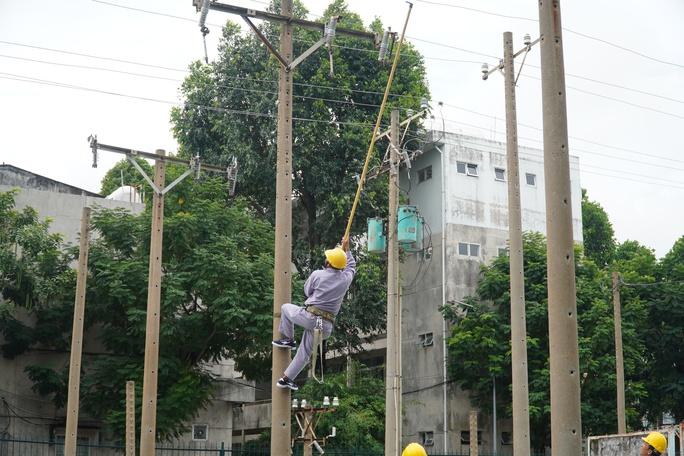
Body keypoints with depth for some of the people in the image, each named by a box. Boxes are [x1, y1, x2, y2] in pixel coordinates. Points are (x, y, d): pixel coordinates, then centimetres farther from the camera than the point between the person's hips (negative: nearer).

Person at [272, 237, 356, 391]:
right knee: (305, 352, 15)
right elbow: (351, 265, 24)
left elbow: (307, 291, 7)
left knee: (285, 307, 25)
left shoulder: (318, 275, -8)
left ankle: (288, 339, 23)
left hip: (309, 317, -4)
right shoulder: (346, 278, 2)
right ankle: (287, 378, 16)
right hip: (326, 325, 4)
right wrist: (346, 249, 33)